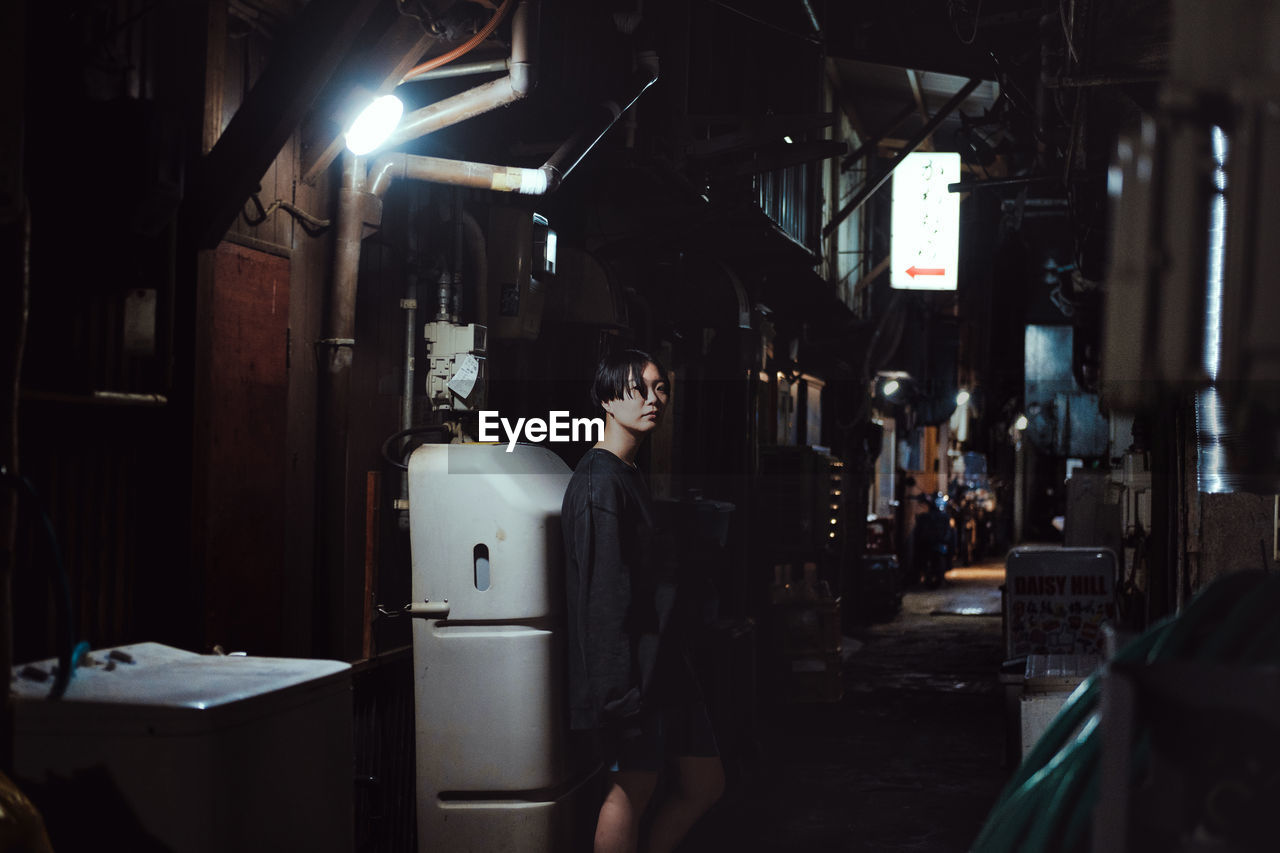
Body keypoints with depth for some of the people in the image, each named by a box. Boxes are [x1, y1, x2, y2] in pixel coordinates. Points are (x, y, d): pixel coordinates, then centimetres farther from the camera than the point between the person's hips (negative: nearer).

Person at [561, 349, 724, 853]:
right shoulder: (601, 481, -14)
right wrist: (619, 688, -22)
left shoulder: (630, 475, 18)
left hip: (662, 660, 10)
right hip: (631, 664, -10)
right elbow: (605, 594, -19)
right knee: (633, 788, -4)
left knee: (704, 783, 12)